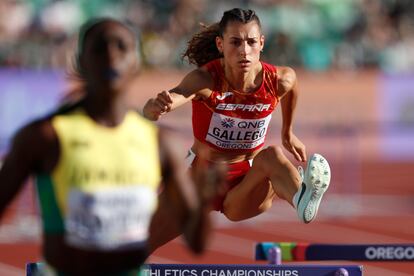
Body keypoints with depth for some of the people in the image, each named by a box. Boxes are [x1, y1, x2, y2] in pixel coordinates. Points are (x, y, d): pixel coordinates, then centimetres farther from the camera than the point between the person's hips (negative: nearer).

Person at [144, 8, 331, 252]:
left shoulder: (279, 81, -16)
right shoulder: (205, 79, -25)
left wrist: (288, 133, 25)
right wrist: (157, 107, -70)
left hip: (247, 183, 0)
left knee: (272, 155, -36)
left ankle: (302, 200, -68)